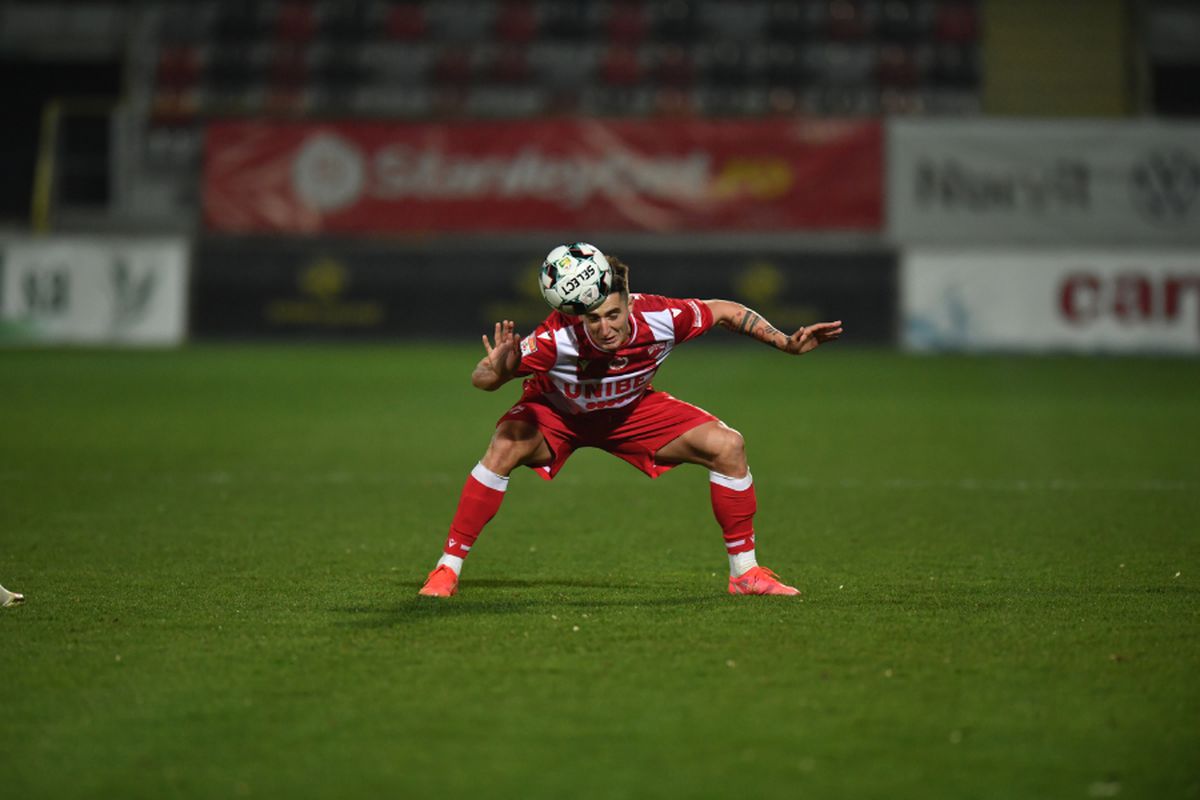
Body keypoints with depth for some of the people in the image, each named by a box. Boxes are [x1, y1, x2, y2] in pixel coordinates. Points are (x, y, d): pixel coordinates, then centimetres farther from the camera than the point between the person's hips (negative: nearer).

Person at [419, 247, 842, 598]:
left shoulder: (660, 317, -33)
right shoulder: (557, 337, -40)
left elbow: (725, 311, -12)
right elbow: (481, 380, -35)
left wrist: (786, 342, -16)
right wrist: (498, 370, -58)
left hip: (631, 410, 3)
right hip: (557, 412, -3)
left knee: (728, 446, -11)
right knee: (505, 446, -33)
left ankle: (744, 571, 5)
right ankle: (447, 570, -20)